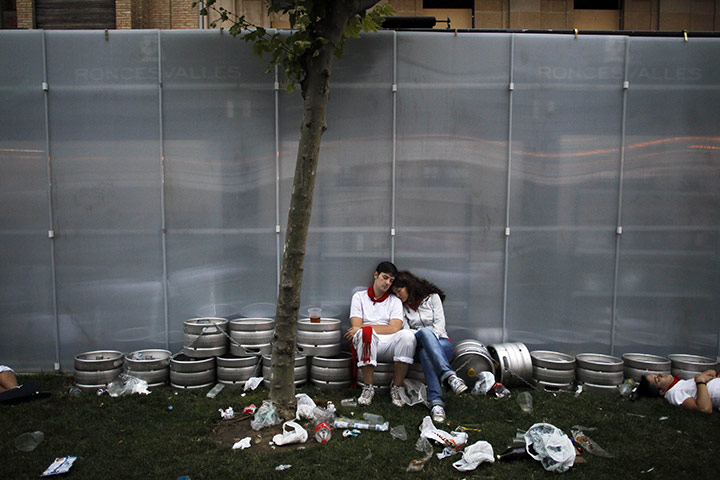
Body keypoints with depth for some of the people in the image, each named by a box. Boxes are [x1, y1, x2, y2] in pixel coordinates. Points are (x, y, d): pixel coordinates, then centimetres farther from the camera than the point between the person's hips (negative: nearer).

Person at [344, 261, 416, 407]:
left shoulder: (395, 301, 15)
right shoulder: (359, 296, 15)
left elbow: (394, 328, -5)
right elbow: (356, 327, 3)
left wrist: (363, 327, -9)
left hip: (388, 346, 1)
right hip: (366, 345, -1)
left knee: (407, 335, -31)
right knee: (366, 333, -37)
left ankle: (396, 388, -19)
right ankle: (368, 388, -27)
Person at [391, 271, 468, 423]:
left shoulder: (432, 297, 9)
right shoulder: (403, 306, 17)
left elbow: (439, 324, -1)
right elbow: (405, 330, 4)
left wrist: (430, 341, -17)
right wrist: (425, 336, -15)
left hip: (442, 342, -1)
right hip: (418, 345, 1)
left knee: (426, 352, -40)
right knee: (426, 332, -39)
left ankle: (436, 402, -55)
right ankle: (450, 376, -58)